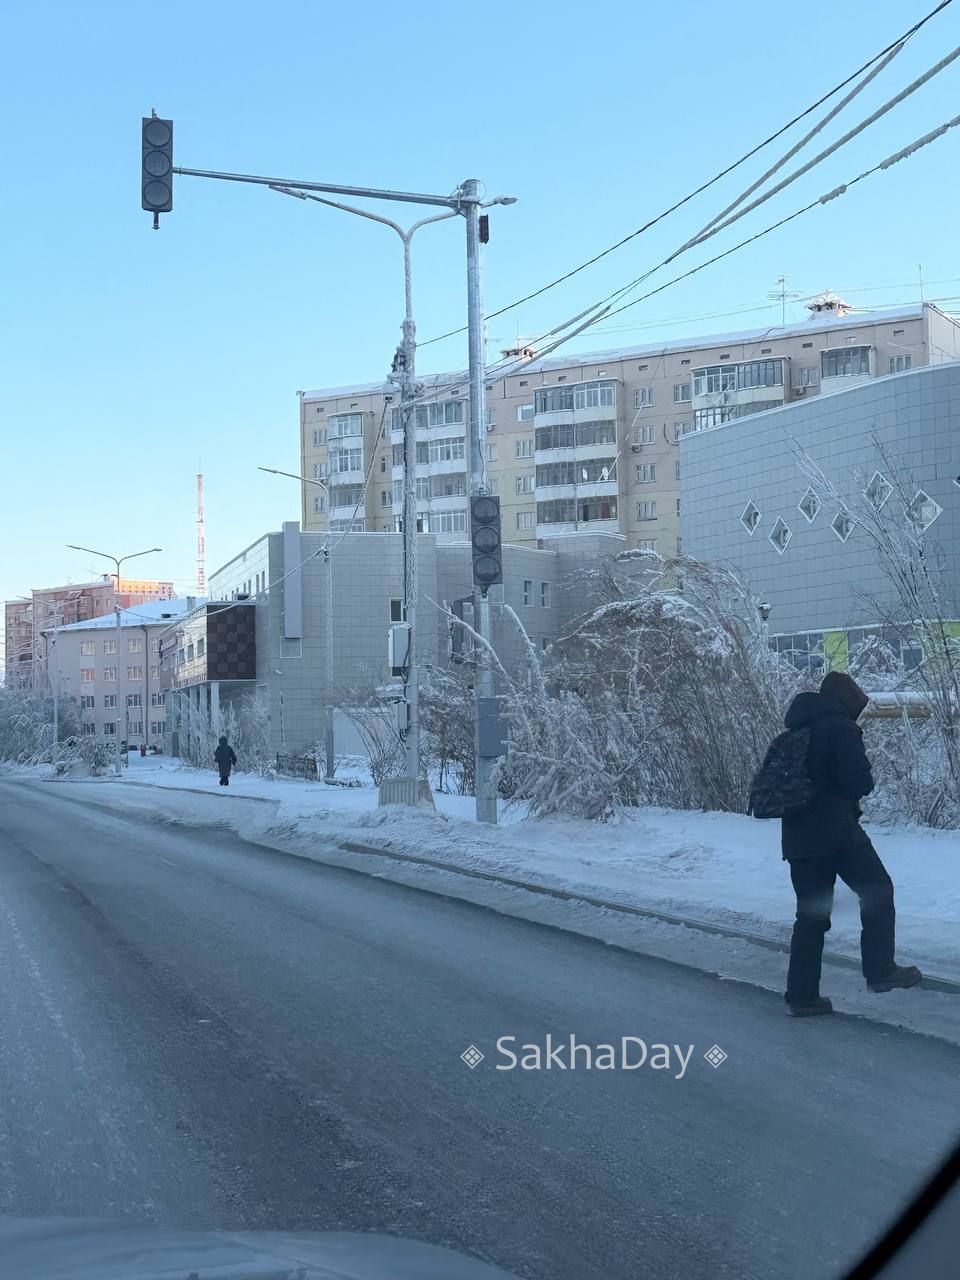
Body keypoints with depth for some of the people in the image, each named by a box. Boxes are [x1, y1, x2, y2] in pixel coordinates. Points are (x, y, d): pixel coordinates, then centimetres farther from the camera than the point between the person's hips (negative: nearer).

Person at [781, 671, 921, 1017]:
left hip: (797, 835, 8)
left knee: (811, 913, 11)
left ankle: (801, 994, 10)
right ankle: (880, 971, 7)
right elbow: (860, 781, -15)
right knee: (877, 890, 9)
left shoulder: (797, 730, 17)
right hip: (835, 829, -7)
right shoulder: (840, 727, -8)